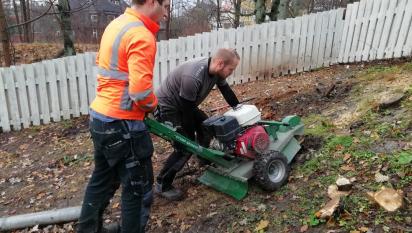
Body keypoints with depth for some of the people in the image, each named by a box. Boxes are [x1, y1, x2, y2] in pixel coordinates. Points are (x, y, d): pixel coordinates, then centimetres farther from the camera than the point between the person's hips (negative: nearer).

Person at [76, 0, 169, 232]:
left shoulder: (116, 24, 11)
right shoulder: (141, 35, -20)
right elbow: (141, 92, -27)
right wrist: (153, 105, -6)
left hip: (100, 116, 10)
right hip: (122, 124, -10)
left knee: (103, 180, 24)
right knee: (138, 190, 7)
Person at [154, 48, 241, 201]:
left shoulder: (216, 70, -9)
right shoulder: (193, 77, -36)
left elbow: (225, 89, 9)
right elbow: (187, 110, -28)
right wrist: (191, 136, -16)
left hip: (185, 105, 9)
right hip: (166, 107, -9)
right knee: (186, 147, -13)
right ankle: (162, 185, 1)